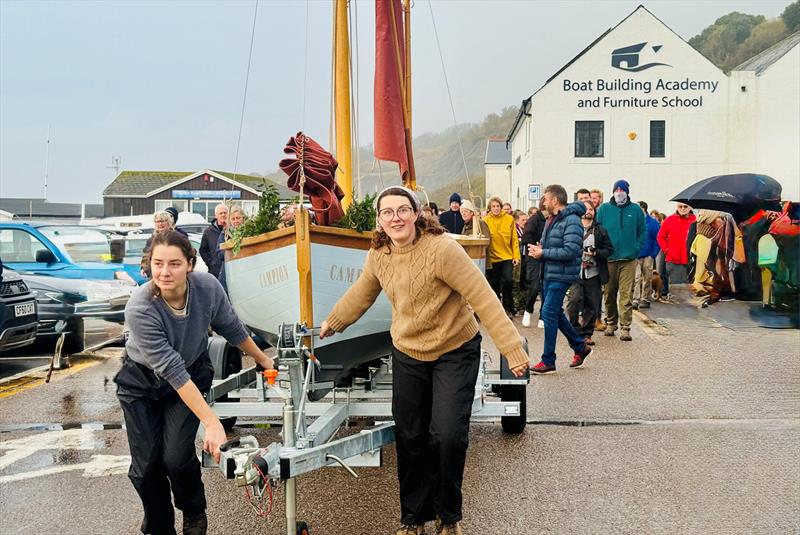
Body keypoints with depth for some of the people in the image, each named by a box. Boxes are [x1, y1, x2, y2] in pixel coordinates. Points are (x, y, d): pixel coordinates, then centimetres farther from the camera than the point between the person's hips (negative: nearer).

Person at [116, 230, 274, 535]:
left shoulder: (208, 287, -25)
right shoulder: (139, 309, -33)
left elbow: (232, 328, -4)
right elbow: (172, 371, -33)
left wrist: (263, 360, 9)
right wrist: (212, 423, -35)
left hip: (193, 374, 1)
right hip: (142, 382, -1)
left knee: (177, 457, -12)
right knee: (146, 464, -2)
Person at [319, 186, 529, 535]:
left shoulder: (441, 249, -24)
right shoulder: (379, 254, -5)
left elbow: (483, 299, -26)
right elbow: (360, 294, 15)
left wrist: (512, 348, -30)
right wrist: (333, 322, 25)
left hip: (455, 352, -5)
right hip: (407, 353, 5)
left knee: (448, 436, -10)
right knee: (410, 438, 10)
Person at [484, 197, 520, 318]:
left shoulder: (509, 219, -1)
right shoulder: (486, 220, -1)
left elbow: (514, 239, 1)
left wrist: (516, 255, -4)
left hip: (507, 256, -1)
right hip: (492, 257, 1)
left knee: (508, 280, -13)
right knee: (494, 285, 9)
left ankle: (508, 307, 5)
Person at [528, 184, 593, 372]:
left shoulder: (571, 221, -15)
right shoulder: (551, 220, 15)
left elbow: (570, 251, -23)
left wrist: (543, 253, -19)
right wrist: (538, 249, 3)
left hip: (562, 275, -10)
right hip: (549, 273, 10)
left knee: (549, 313, -9)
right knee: (556, 313, 16)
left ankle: (548, 361, 0)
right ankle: (580, 347, 32)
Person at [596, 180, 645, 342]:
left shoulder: (636, 210, 6)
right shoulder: (604, 209, 5)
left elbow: (642, 232, 11)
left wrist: (636, 248, -1)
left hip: (628, 258, -1)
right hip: (608, 259, 1)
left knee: (626, 295, -4)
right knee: (609, 293, 9)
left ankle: (625, 328, -1)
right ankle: (610, 323, 23)